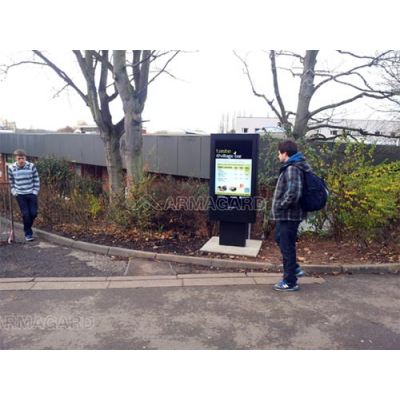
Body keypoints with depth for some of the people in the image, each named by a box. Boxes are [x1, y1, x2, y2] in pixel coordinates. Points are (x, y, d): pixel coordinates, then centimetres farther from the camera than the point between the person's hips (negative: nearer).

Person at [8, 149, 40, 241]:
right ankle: (28, 233, 11)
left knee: (33, 213, 1)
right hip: (20, 195, 0)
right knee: (25, 214, -3)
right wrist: (14, 192, 0)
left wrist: (35, 192, -4)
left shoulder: (31, 166, -9)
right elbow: (11, 182, 7)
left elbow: (36, 180, -1)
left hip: (31, 194, 1)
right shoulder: (11, 168, -6)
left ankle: (27, 227, 30)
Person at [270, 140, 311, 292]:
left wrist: (281, 206, -16)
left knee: (287, 247, 1)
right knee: (279, 238, 25)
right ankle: (295, 269, 33)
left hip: (289, 215, -11)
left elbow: (293, 193, -33)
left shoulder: (292, 169, -21)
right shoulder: (295, 166, 11)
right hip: (288, 214, 11)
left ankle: (290, 282, 14)